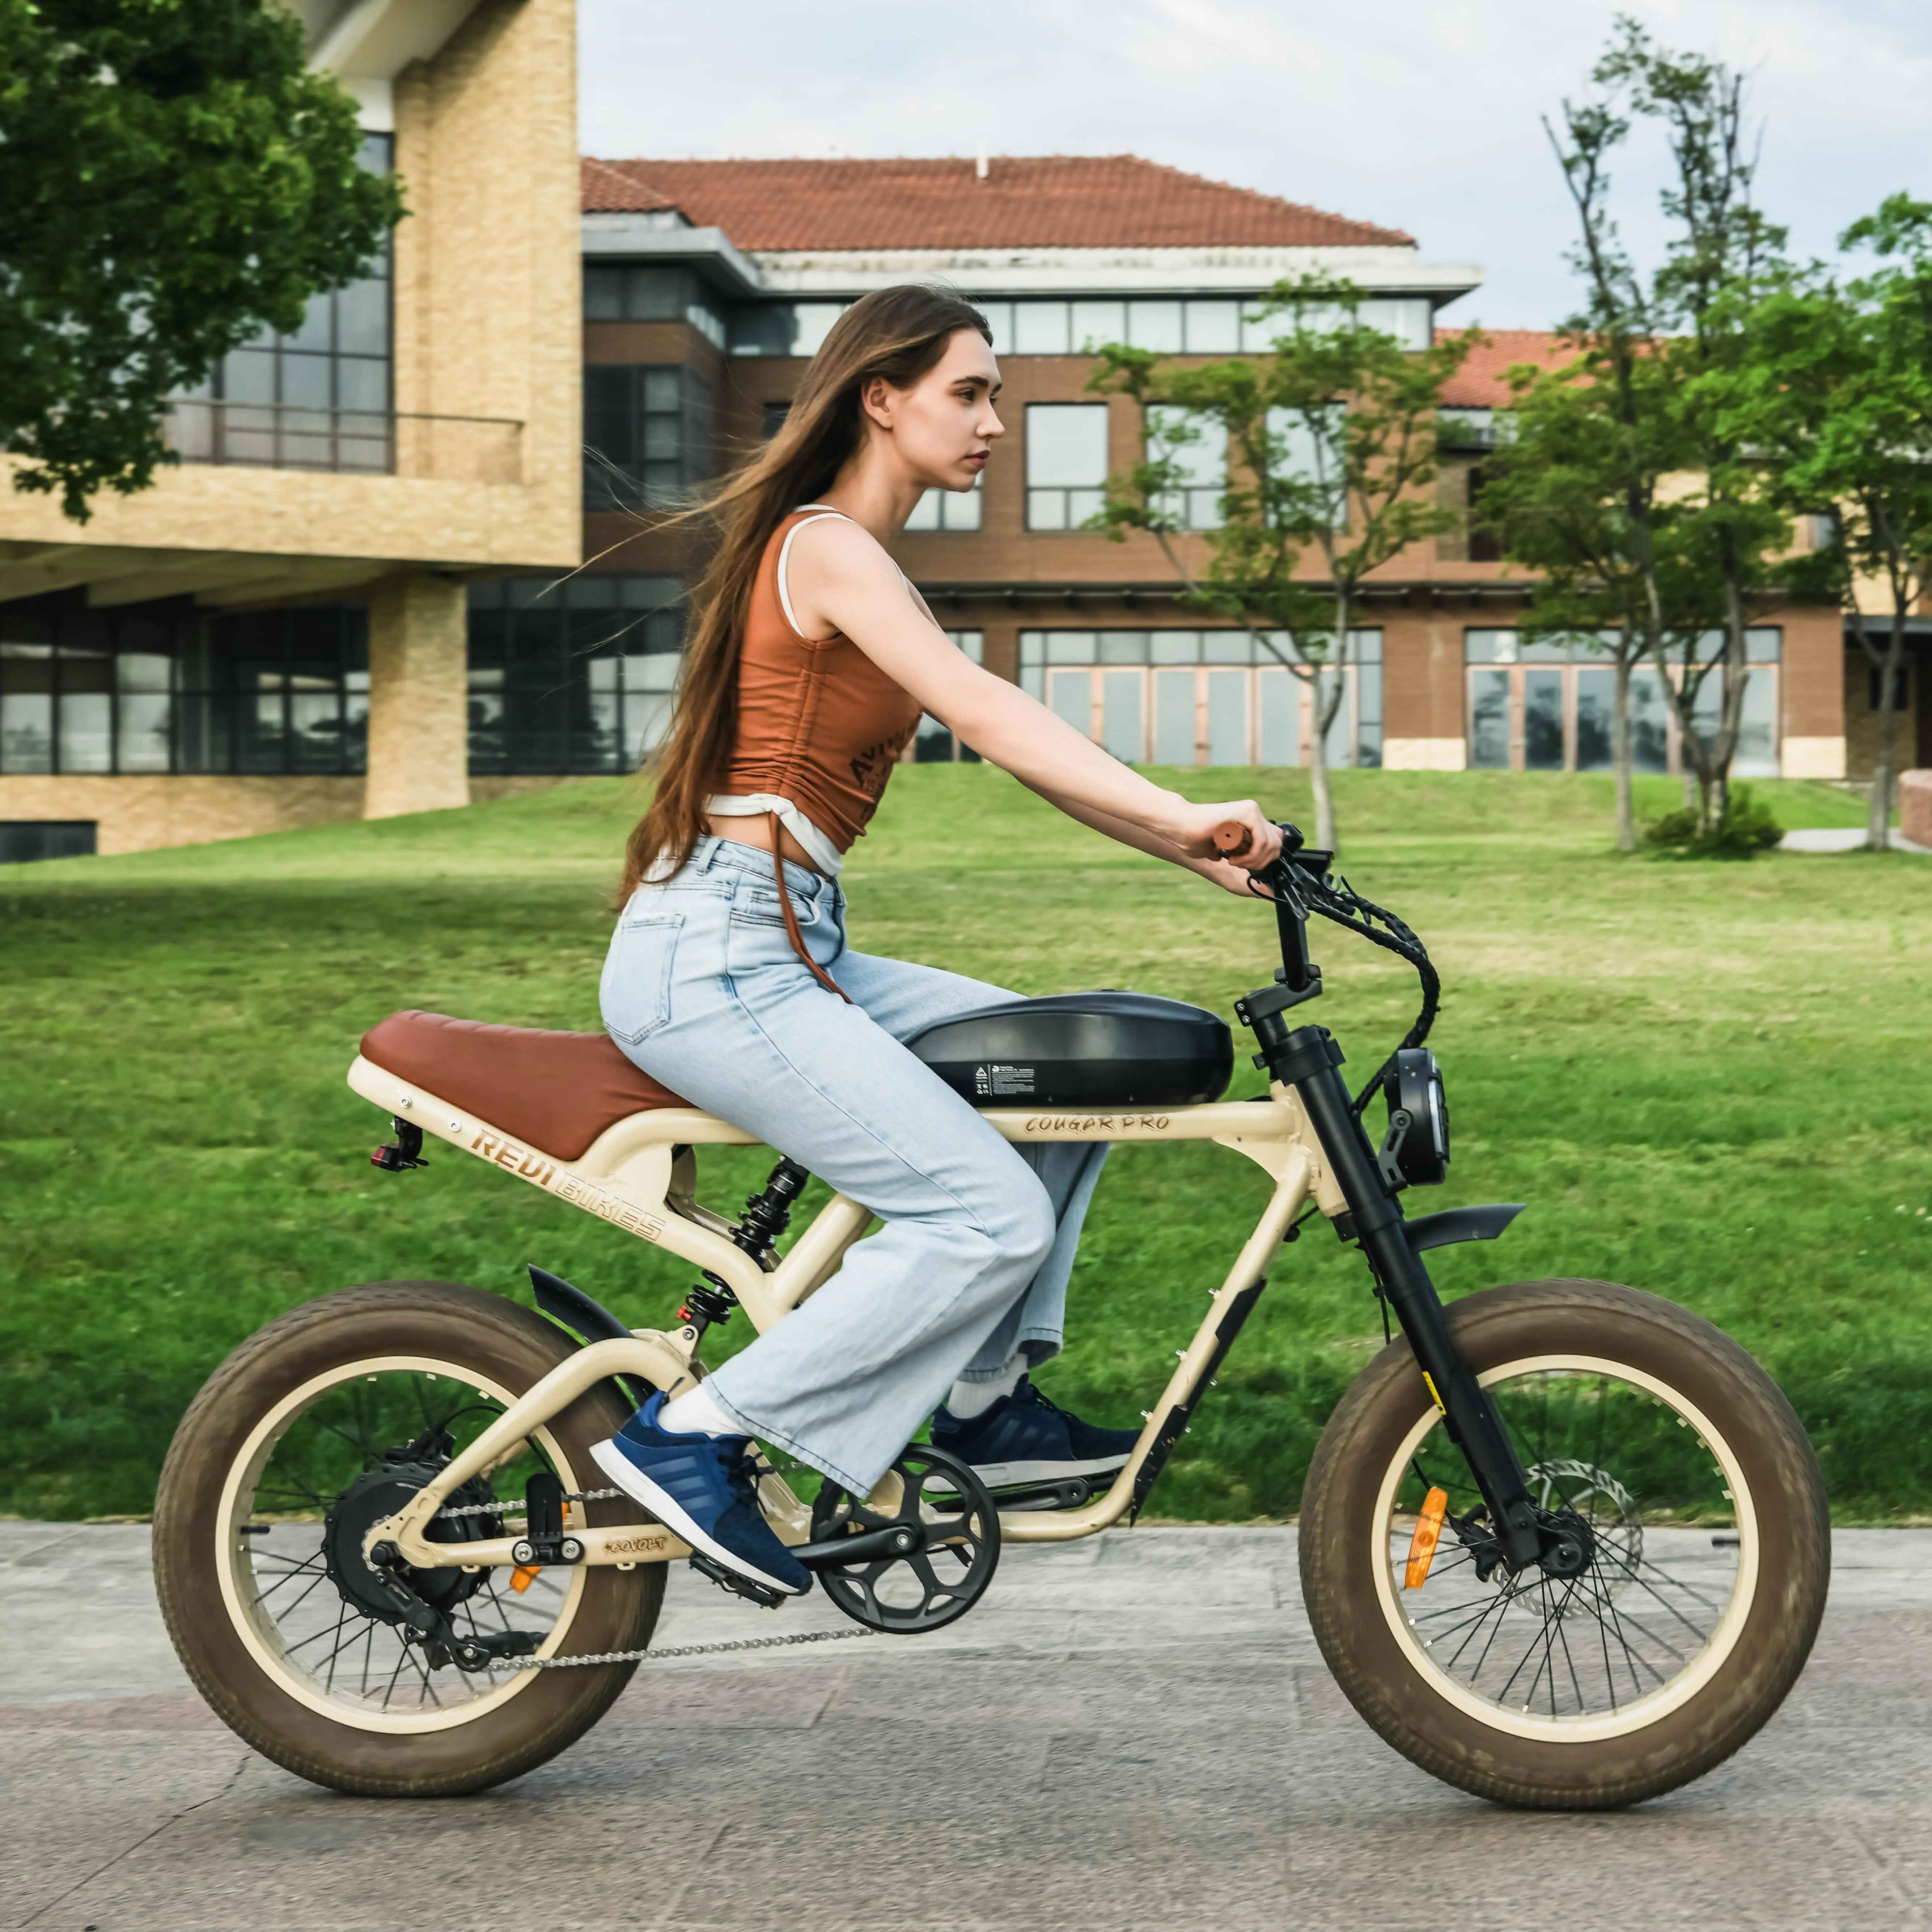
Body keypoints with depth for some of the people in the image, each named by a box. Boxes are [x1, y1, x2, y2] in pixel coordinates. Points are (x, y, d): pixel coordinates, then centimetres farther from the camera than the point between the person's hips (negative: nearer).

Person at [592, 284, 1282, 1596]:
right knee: (992, 1214, -16)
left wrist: (1193, 851, 6)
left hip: (789, 948, 10)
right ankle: (694, 1438, -10)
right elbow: (982, 711, -23)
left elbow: (1021, 750, 16)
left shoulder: (864, 566, 20)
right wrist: (1181, 814, -30)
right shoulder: (825, 545, -10)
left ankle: (982, 1393, 14)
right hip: (715, 955, -10)